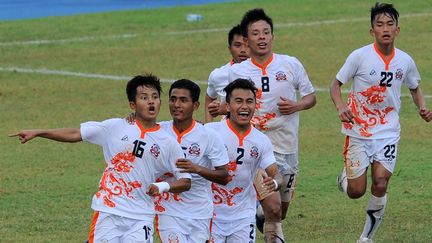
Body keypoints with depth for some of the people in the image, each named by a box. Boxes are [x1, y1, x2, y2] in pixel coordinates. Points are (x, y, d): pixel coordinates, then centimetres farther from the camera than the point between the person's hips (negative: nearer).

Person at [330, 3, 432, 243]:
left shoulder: (405, 61, -1)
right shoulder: (359, 56, -11)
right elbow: (336, 84, -3)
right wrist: (340, 107, -22)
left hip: (388, 132, 2)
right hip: (358, 131, -2)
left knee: (380, 184, -12)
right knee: (356, 192, -1)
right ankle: (345, 177, 38)